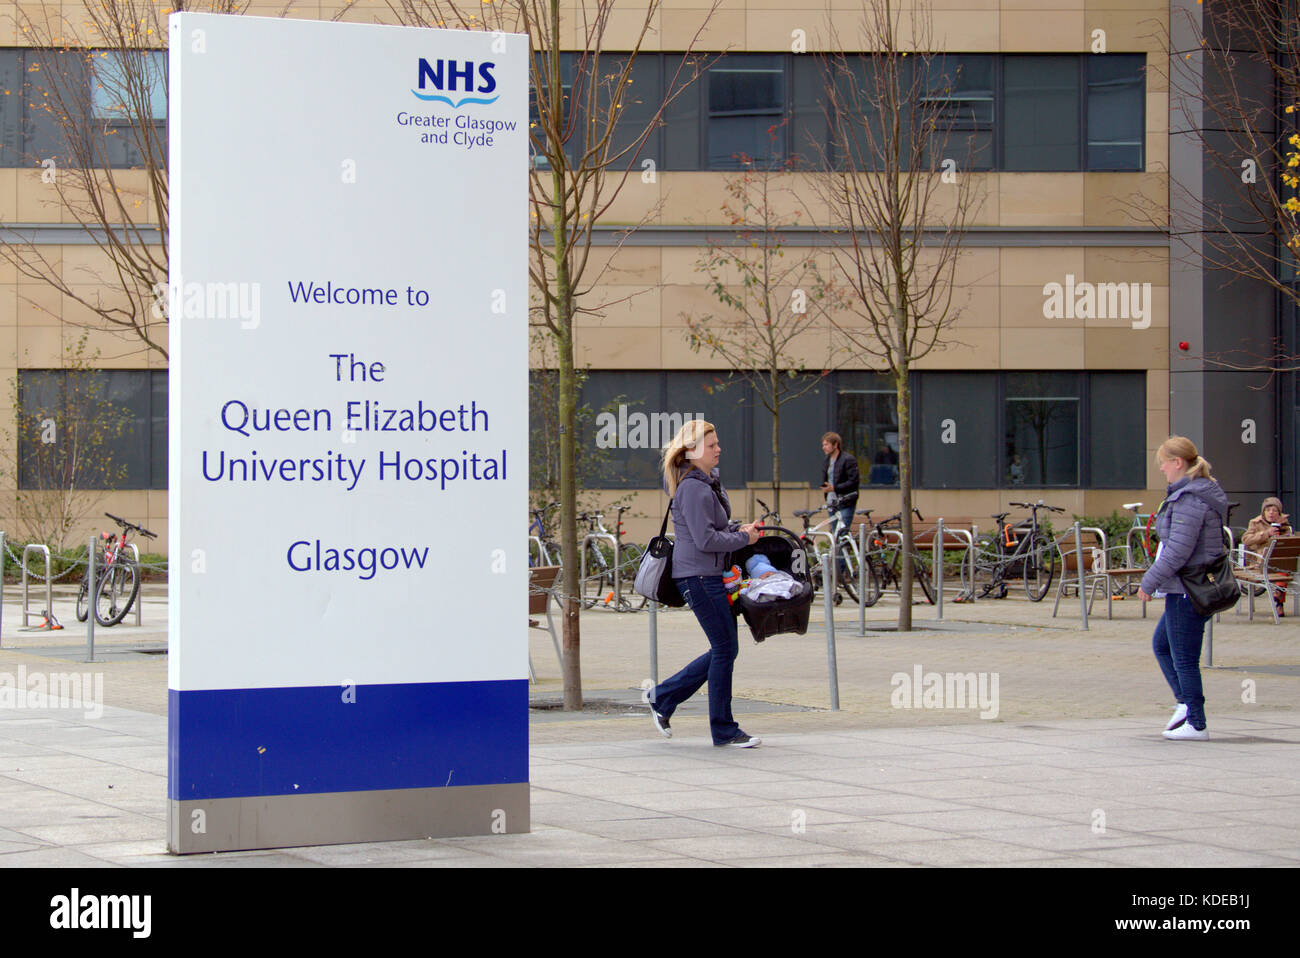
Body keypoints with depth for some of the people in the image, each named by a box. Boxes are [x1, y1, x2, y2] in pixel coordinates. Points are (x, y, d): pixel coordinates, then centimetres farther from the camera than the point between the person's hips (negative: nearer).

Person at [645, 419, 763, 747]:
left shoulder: (709, 481, 15)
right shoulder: (693, 488, -16)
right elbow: (705, 539, -21)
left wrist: (737, 527, 10)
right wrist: (743, 538, -10)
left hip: (710, 576, 10)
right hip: (699, 576, -10)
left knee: (725, 649, 13)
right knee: (725, 649, -4)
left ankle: (662, 696, 21)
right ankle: (724, 730, 5)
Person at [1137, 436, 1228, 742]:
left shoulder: (1189, 500, -20)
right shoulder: (1206, 493, 13)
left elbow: (1178, 550, -25)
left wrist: (1149, 583, -15)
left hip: (1187, 590, -11)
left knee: (1184, 658, -1)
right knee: (1161, 644, 20)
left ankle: (1196, 724, 5)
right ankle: (1186, 702, 17)